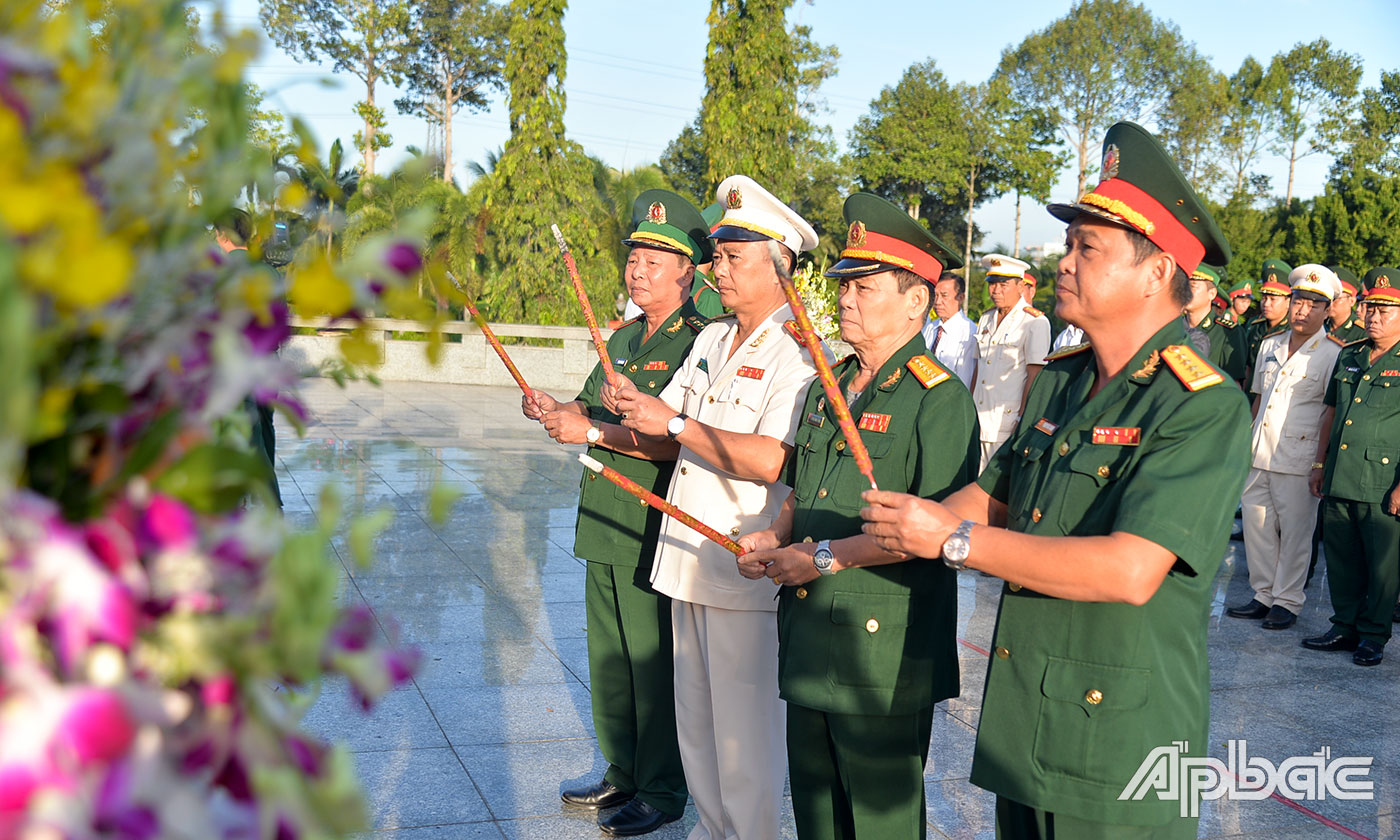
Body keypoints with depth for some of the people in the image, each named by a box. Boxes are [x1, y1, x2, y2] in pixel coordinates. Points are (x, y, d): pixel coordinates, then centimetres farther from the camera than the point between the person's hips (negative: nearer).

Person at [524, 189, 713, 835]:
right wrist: (558, 410, 0)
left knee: (656, 667, 3)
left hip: (656, 535, -8)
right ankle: (622, 771, 34)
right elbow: (596, 408, 21)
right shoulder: (624, 337, 14)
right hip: (605, 527, 9)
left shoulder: (699, 342, -13)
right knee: (608, 659, 18)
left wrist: (591, 432, -24)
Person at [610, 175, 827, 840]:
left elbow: (769, 460, -25)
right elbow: (667, 435, 14)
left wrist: (677, 423, -20)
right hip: (689, 555, 8)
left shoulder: (797, 352, -13)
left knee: (744, 728, 3)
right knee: (693, 717, 18)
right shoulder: (711, 339, 13)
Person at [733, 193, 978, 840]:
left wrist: (825, 555, -20)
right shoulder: (825, 388, 12)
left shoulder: (941, 399, -14)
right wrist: (776, 537, 2)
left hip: (883, 652, -8)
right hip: (808, 641, 8)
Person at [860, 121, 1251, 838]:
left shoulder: (1205, 405, -18)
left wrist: (952, 539, -23)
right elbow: (989, 501, 13)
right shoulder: (1056, 383, 7)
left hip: (1120, 753, -7)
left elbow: (1129, 571, -29)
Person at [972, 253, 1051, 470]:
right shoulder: (986, 319, 15)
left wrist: (1022, 422, -14)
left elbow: (1035, 376, -10)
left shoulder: (1035, 322, -6)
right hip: (979, 423, 6)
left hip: (1008, 426, -6)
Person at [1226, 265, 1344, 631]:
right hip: (1259, 454, 6)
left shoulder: (1334, 354, -4)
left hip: (1299, 458, -5)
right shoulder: (1270, 345, 13)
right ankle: (1264, 595, 21)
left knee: (1295, 530, 1)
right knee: (1256, 522, 8)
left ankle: (1287, 601, 13)